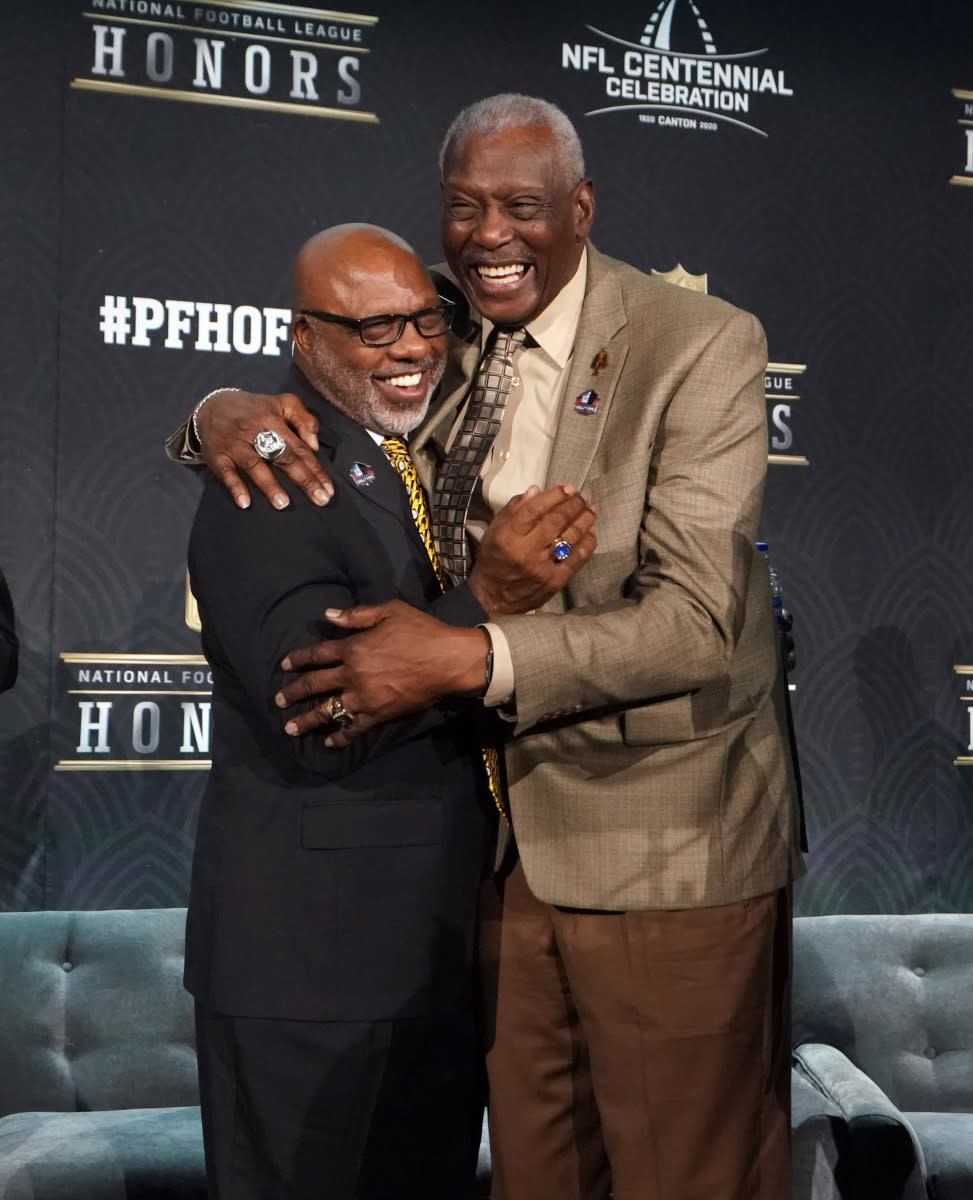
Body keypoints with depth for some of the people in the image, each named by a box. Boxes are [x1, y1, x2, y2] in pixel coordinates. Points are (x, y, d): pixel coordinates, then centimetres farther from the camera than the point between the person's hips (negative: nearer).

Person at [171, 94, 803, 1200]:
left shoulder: (701, 346, -14)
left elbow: (696, 623, -21)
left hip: (666, 857, -5)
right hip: (504, 833, 5)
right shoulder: (439, 332, 2)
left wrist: (469, 658, -31)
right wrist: (225, 413, -12)